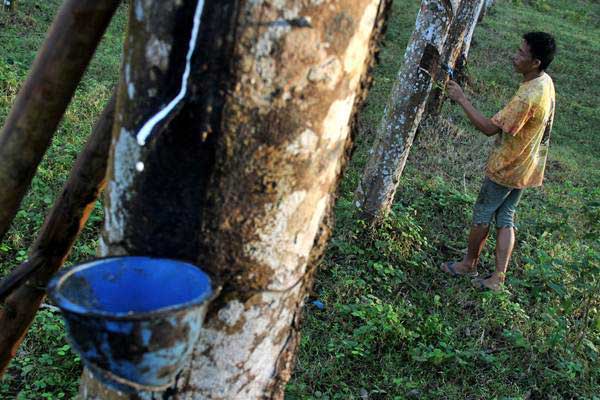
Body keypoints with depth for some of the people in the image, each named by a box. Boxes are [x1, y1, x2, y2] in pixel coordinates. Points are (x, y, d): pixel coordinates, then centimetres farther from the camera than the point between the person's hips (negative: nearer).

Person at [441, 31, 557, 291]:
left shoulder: (528, 97, -31)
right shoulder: (546, 83, 0)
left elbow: (490, 128, -29)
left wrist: (461, 99, -25)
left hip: (507, 168, -9)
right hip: (525, 167, 9)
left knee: (482, 215, 10)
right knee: (505, 219, 13)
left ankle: (469, 263, 28)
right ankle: (498, 277, 14)